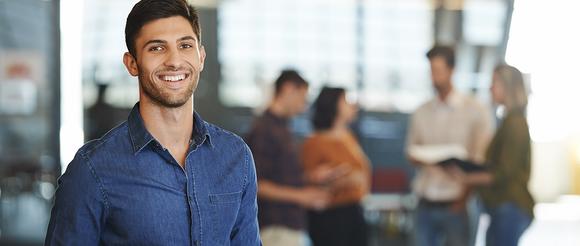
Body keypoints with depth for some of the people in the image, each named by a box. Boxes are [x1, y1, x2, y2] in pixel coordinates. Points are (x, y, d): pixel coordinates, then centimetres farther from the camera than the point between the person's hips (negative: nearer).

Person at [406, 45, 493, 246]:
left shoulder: (475, 111, -3)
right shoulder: (421, 113, 10)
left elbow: (483, 160, -3)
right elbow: (411, 153, 16)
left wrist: (466, 196, -10)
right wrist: (418, 159, -8)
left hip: (456, 204, -4)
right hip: (426, 205, 4)